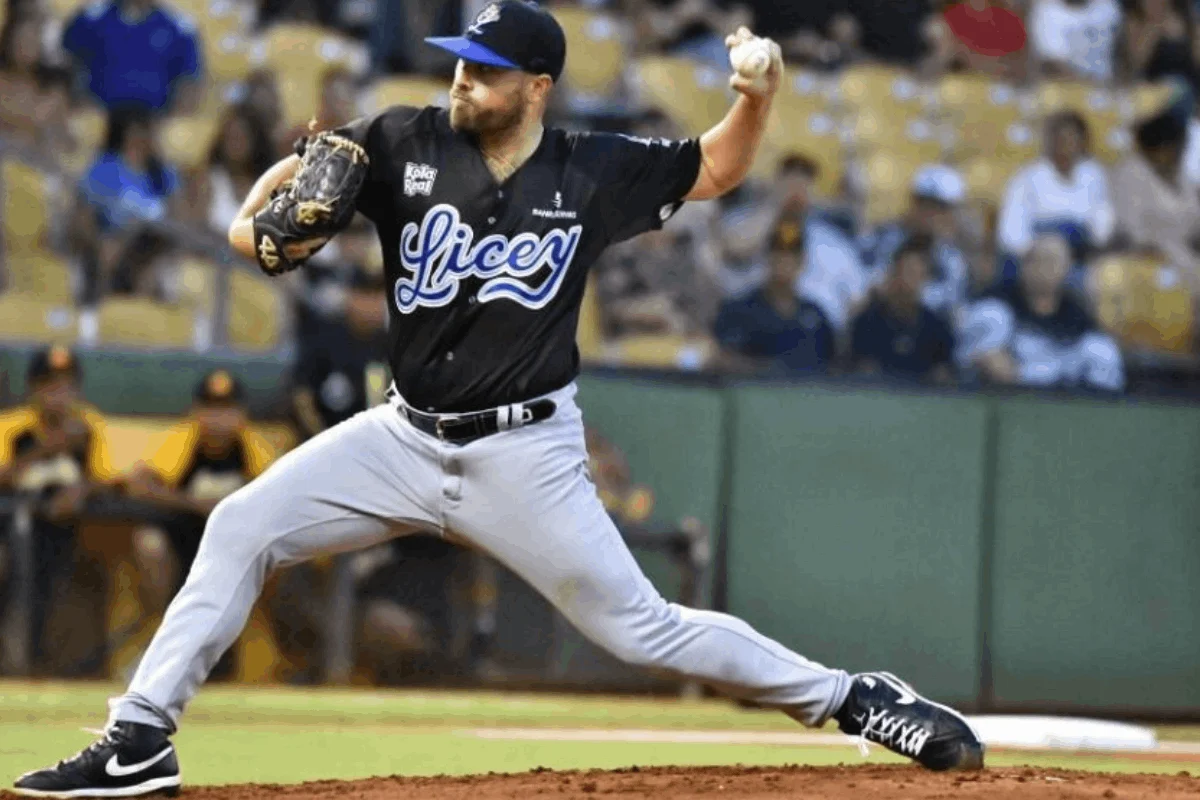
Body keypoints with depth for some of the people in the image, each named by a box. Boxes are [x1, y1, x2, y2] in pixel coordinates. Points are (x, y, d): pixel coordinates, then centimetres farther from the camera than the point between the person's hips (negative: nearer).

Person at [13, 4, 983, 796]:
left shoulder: (592, 174, -6)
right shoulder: (406, 142, -4)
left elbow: (717, 169, 7)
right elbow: (295, 176, 3)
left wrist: (757, 98, -13)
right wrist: (258, 224, -21)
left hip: (525, 456, -3)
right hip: (405, 438, 3)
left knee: (640, 629, -6)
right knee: (242, 526, -8)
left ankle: (852, 698, 7)